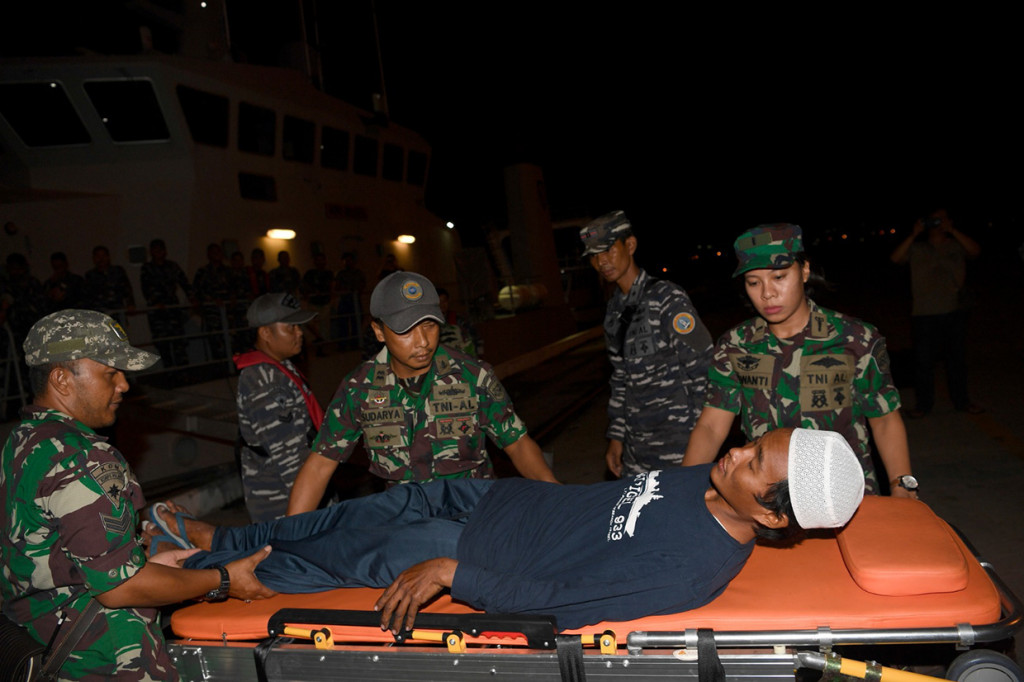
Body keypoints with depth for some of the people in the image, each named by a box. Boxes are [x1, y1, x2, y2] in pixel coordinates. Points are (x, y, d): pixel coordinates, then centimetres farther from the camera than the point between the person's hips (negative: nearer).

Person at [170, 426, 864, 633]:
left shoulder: (689, 571, -32)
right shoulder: (718, 480, -9)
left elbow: (559, 602, -29)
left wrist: (447, 572, -23)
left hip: (487, 554, -6)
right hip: (509, 497, 7)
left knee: (350, 557, 5)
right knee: (380, 507, 12)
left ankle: (202, 575, 30)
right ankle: (221, 540, 33)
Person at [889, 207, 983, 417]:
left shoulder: (957, 245, 9)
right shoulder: (917, 248, 8)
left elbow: (975, 251, -10)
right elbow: (896, 258, -7)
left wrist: (952, 230, -12)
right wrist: (914, 234, -11)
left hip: (955, 312, 1)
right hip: (924, 313, -1)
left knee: (957, 358, 10)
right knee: (923, 360, 1)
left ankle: (962, 401, 23)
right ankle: (923, 404, 12)